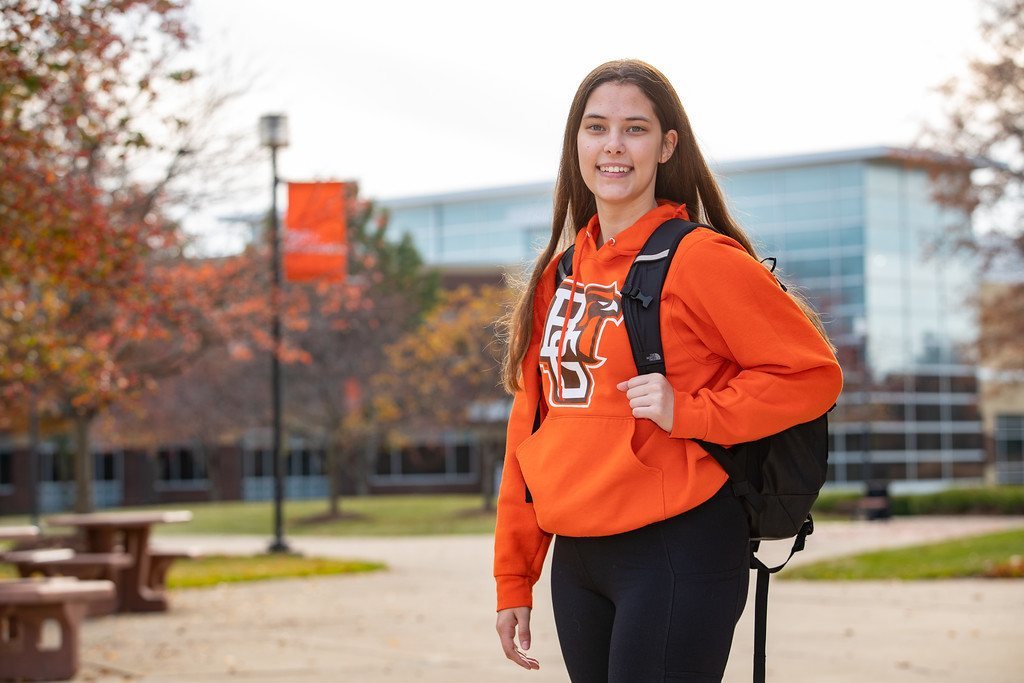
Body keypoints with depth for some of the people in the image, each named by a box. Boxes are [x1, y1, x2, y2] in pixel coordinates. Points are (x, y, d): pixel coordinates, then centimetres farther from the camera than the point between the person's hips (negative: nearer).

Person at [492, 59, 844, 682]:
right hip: (575, 559, 7)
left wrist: (686, 412, -19)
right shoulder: (559, 275, 12)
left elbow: (813, 374, -8)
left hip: (676, 553, -7)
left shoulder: (700, 258, -8)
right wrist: (514, 580, 14)